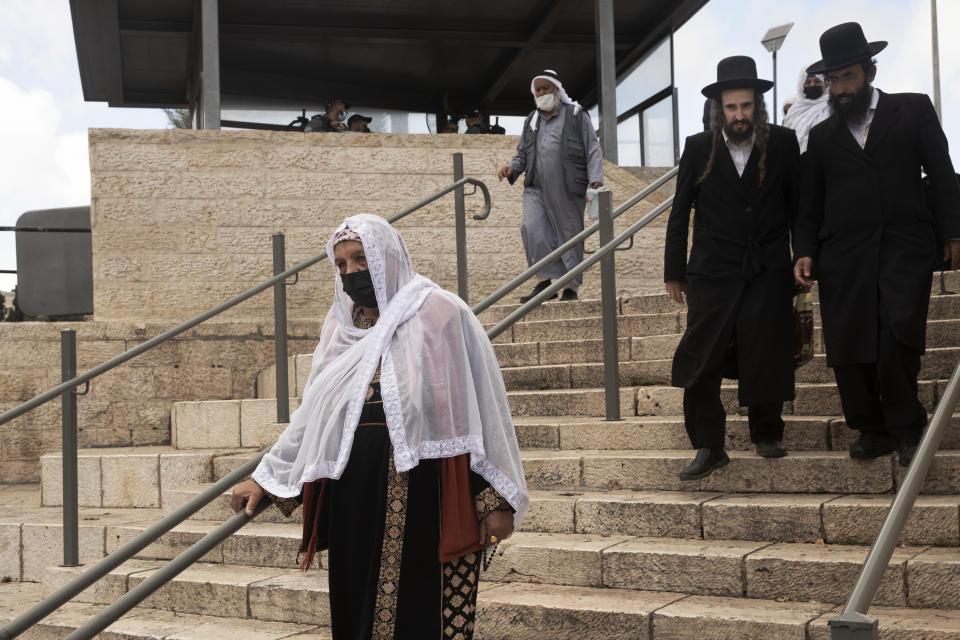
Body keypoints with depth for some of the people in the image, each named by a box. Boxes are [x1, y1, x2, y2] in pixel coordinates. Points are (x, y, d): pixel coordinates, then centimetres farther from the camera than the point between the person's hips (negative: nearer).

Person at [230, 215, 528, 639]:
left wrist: (495, 499, -10)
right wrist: (268, 477, 15)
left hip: (425, 494, -5)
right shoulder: (342, 326, 12)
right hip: (355, 497, 5)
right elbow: (314, 413, 18)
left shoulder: (441, 314, -5)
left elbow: (481, 408, -7)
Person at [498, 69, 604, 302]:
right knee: (531, 227, -17)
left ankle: (571, 288, 12)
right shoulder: (531, 121, 20)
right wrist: (512, 168, 4)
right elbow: (523, 154, 26)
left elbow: (593, 150, 2)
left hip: (568, 190, -4)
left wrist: (595, 179, -11)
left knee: (569, 235, 0)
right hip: (536, 188, 4)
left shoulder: (576, 115, 6)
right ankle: (545, 281, -11)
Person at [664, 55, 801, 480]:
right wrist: (673, 272, 7)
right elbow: (680, 213, 7)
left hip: (768, 273, 0)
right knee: (700, 363, -6)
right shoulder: (699, 148, 2)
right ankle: (709, 448, 2)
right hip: (712, 272, 0)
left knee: (766, 357, 3)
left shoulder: (783, 144, 2)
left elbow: (798, 206, 8)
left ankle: (766, 433, 24)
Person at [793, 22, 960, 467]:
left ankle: (905, 427, 0)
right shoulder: (821, 137, 17)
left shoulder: (914, 110, 11)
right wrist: (804, 253, 3)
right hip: (842, 257, 3)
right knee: (848, 350, -2)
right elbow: (810, 207, 17)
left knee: (898, 335, -19)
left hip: (905, 250, -2)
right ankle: (871, 430, 14)